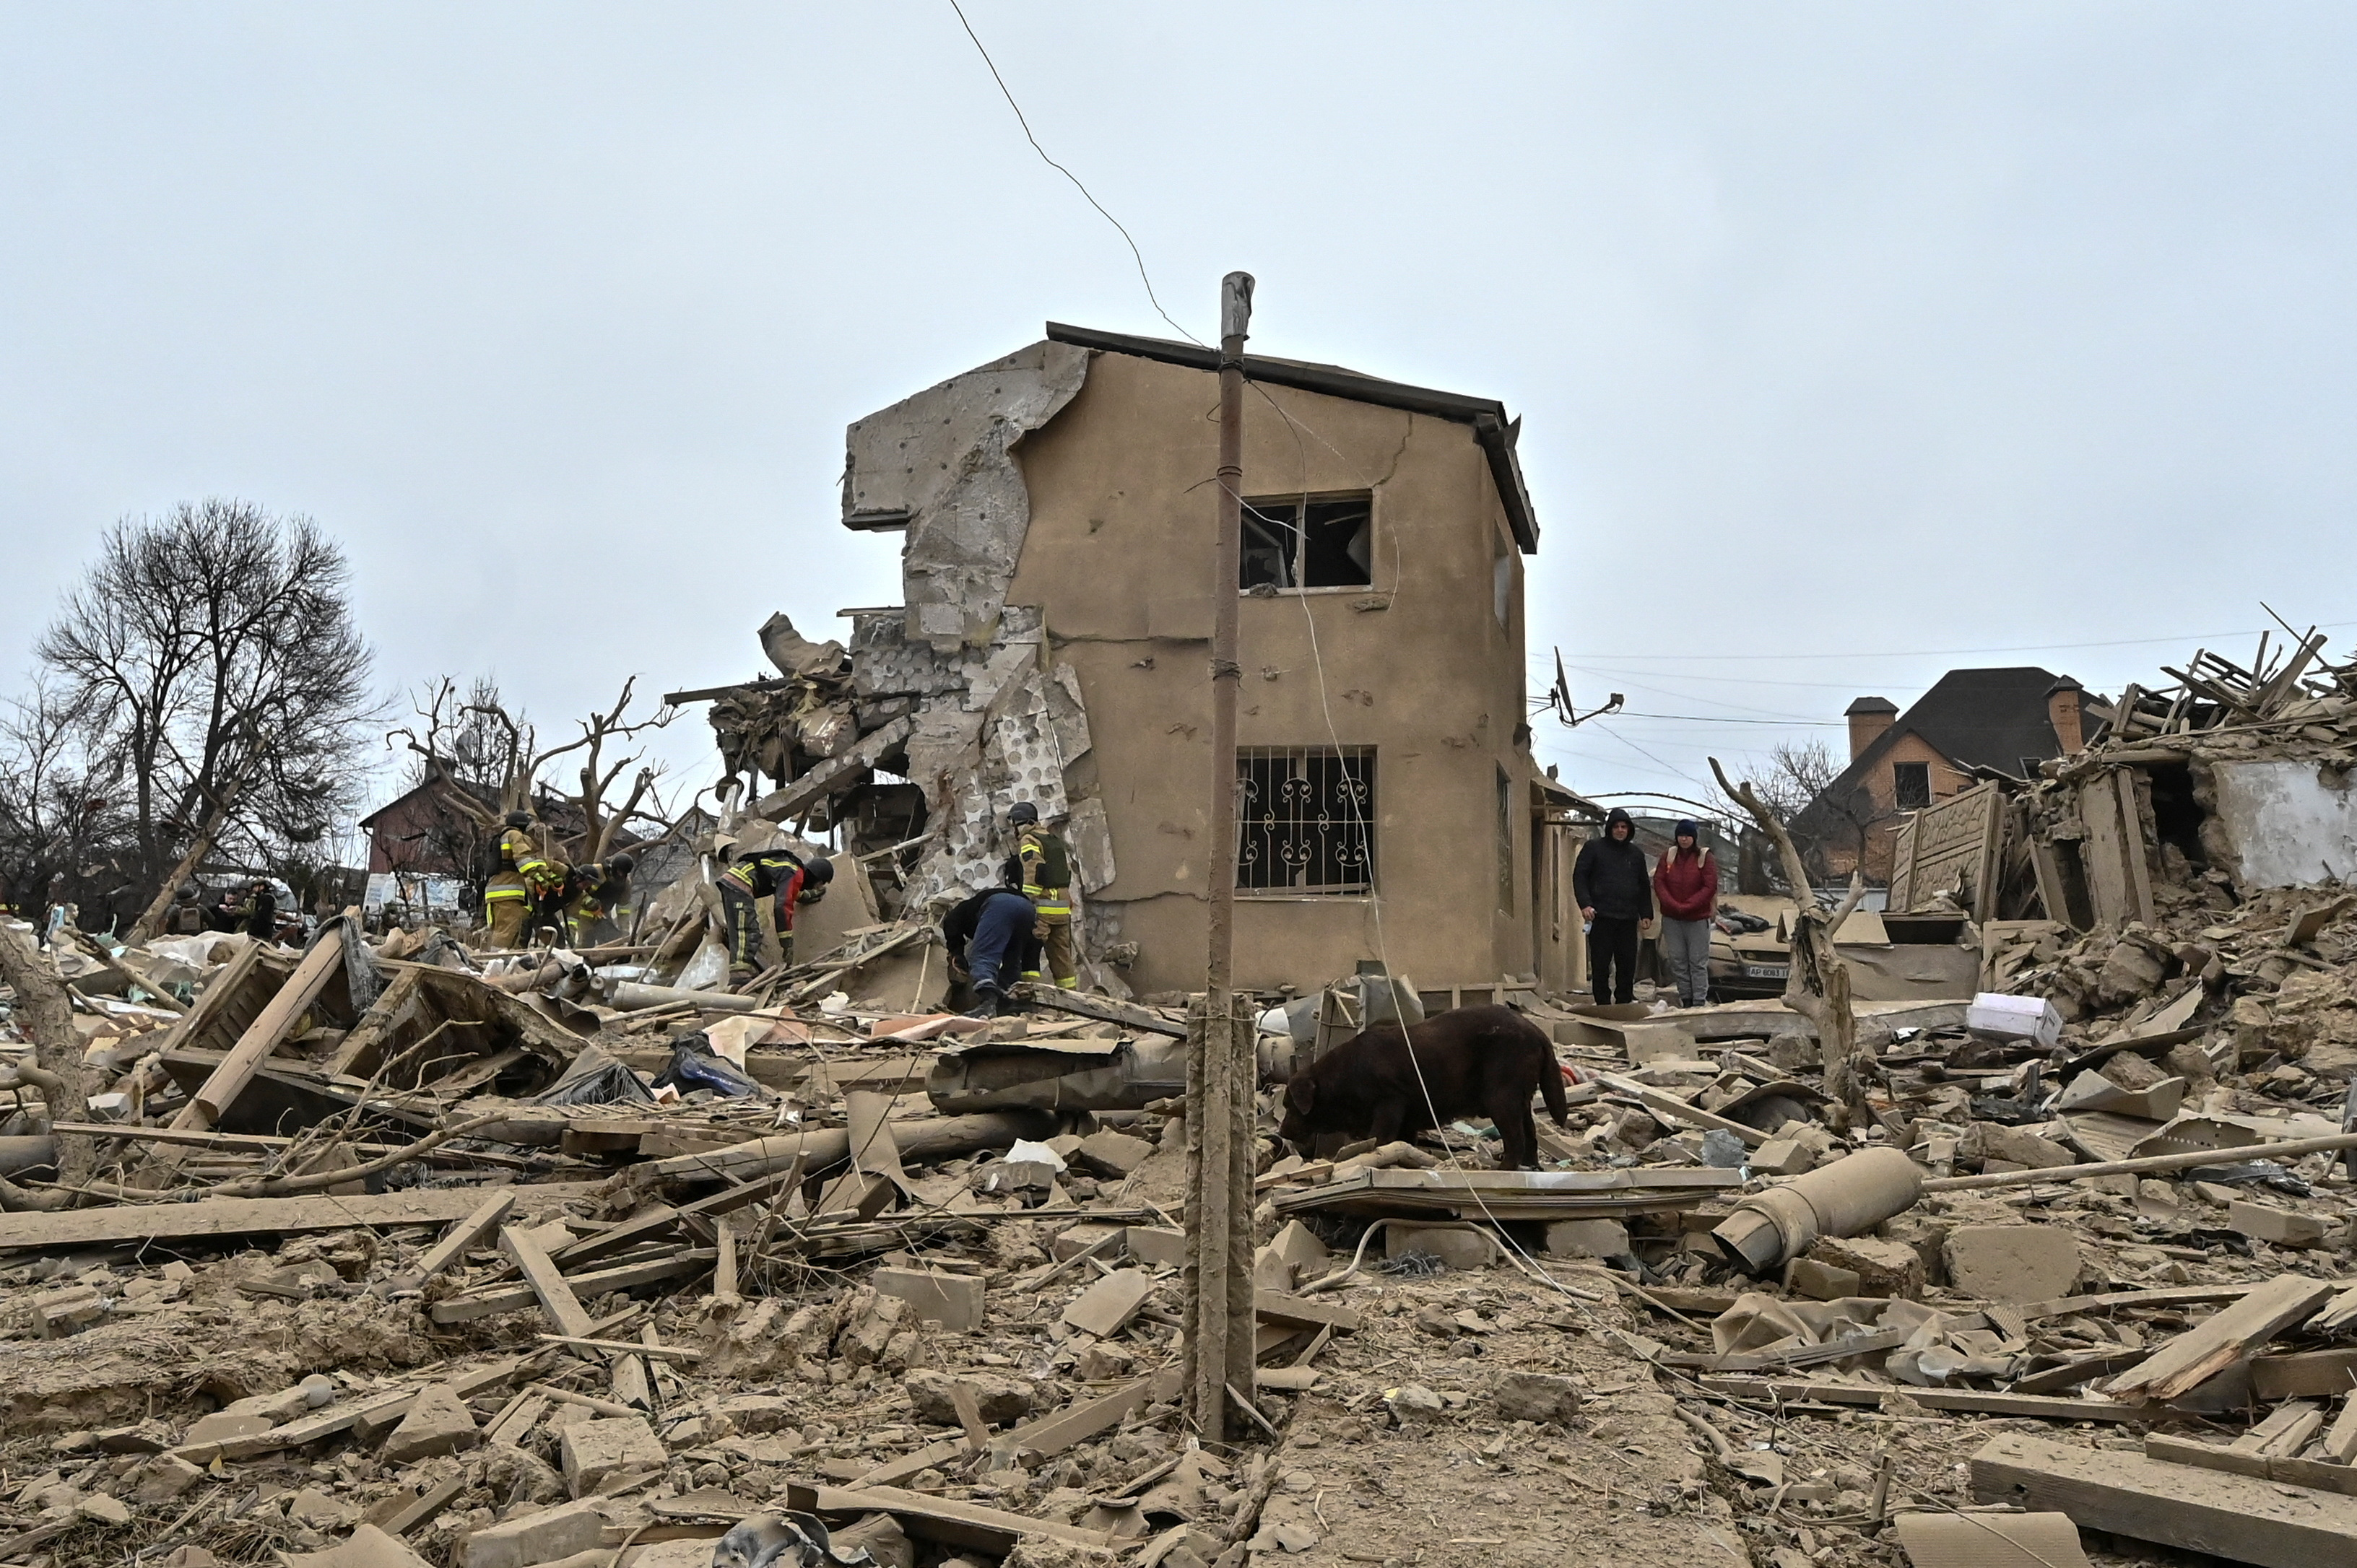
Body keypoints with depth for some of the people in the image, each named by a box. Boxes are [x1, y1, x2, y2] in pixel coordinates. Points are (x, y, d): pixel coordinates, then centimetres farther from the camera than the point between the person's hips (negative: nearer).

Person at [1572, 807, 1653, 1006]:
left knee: (1628, 965, 5)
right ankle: (1602, 1003, 5)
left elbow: (1644, 886, 22)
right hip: (1601, 916, -4)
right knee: (1600, 965, -1)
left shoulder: (1636, 854, 17)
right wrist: (1585, 904, -13)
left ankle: (1625, 1001, 14)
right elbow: (1579, 877, -1)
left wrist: (1646, 913, 14)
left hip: (1628, 919, 4)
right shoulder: (1593, 848, 4)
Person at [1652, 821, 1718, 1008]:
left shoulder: (1704, 857, -3)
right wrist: (1673, 905, -13)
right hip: (1671, 918, 3)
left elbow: (1710, 886, -9)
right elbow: (1658, 882, 1)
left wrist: (1687, 906, -15)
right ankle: (1685, 998, 14)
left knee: (1698, 962, 0)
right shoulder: (1669, 856, 6)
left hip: (1697, 918, -3)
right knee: (1677, 961, 6)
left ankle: (1700, 1000, 4)